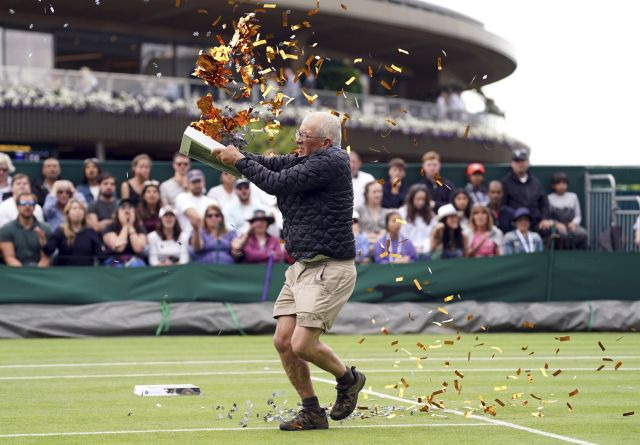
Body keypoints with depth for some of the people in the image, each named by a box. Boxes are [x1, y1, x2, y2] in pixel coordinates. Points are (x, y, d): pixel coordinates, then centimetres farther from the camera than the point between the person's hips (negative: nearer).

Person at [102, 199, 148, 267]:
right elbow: (119, 248, -15)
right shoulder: (110, 229, 0)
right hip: (115, 263, -1)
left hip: (135, 262, 1)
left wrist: (131, 227, -8)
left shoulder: (140, 229, 7)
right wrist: (125, 226, -8)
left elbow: (138, 249, -10)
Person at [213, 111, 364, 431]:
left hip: (329, 269, -9)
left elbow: (277, 183, -17)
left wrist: (239, 161, -7)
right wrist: (232, 153, -7)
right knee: (283, 341, 1)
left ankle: (348, 379, 15)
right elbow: (272, 165, 9)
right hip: (301, 267, 9)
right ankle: (313, 413, 11)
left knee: (302, 344, -13)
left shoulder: (331, 161, -14)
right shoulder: (307, 161, 15)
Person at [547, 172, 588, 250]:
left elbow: (578, 216, 16)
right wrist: (556, 224, -16)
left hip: (571, 225, 3)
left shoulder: (573, 197, 18)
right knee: (564, 234, -39)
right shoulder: (549, 199, 7)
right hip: (556, 227, -3)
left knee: (583, 233, -31)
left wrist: (574, 223, -6)